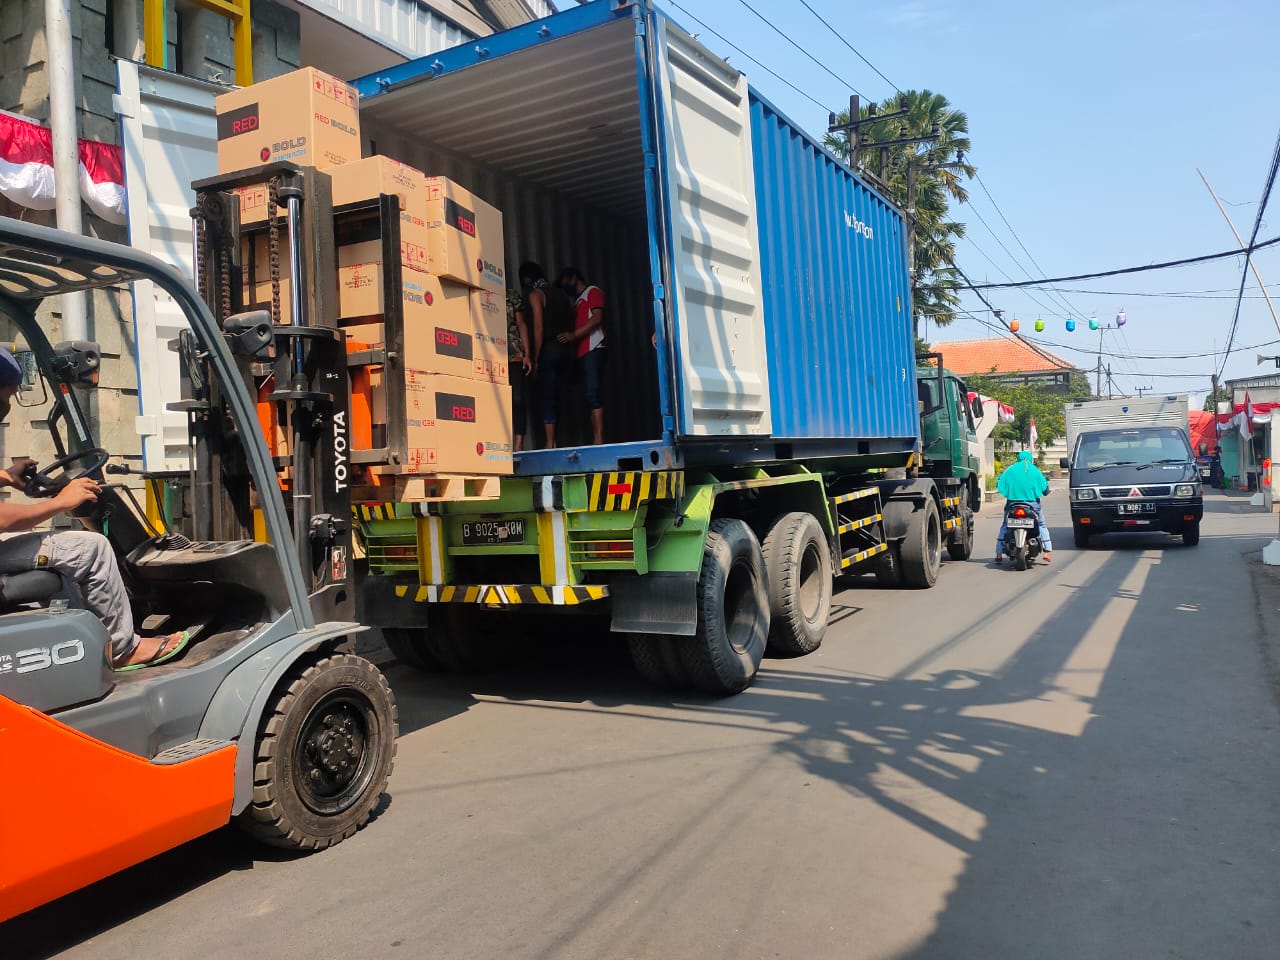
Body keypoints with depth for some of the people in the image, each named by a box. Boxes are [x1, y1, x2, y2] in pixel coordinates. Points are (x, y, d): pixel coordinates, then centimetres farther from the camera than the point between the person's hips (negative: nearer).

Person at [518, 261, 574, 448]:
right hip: (564, 350, 7)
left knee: (547, 398, -5)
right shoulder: (560, 293, 16)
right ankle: (554, 441, 12)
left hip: (548, 350, -7)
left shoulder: (535, 294, -5)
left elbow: (539, 328, -13)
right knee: (554, 397, 12)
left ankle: (550, 444, -7)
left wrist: (535, 359, -11)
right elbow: (571, 325, 13)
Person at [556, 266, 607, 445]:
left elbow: (597, 318, -9)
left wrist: (573, 335, -17)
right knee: (589, 394, 1)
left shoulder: (593, 292, 5)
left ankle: (599, 438, -23)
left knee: (591, 392, -18)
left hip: (593, 349, -8)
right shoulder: (577, 300, 30)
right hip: (582, 352, 8)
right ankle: (595, 438, -2)